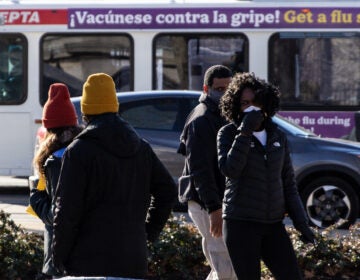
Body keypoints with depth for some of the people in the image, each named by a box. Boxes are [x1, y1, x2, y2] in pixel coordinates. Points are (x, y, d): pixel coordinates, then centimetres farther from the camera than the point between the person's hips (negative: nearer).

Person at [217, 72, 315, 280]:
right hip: (241, 224, -5)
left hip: (273, 225, 5)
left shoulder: (279, 138, 11)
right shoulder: (228, 134, -1)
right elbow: (229, 169, -19)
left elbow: (288, 184, 15)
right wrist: (245, 132, -20)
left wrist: (302, 223, 10)